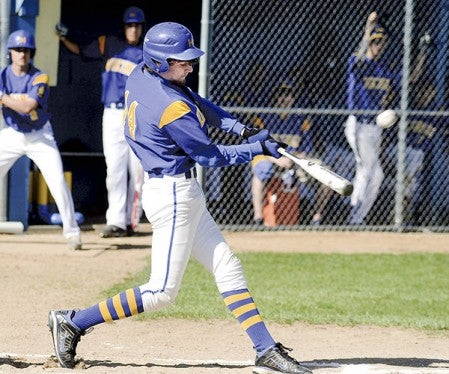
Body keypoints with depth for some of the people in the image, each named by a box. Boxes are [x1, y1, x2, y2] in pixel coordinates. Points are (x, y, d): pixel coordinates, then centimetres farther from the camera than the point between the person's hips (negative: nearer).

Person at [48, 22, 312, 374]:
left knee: (228, 269, 11)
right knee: (162, 292, -4)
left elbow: (198, 104, 15)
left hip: (182, 193, 10)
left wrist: (242, 128, 3)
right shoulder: (172, 107, -24)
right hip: (173, 195, -10)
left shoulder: (141, 75, 2)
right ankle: (73, 322, 2)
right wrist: (258, 148, -4)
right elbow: (210, 156, -14)